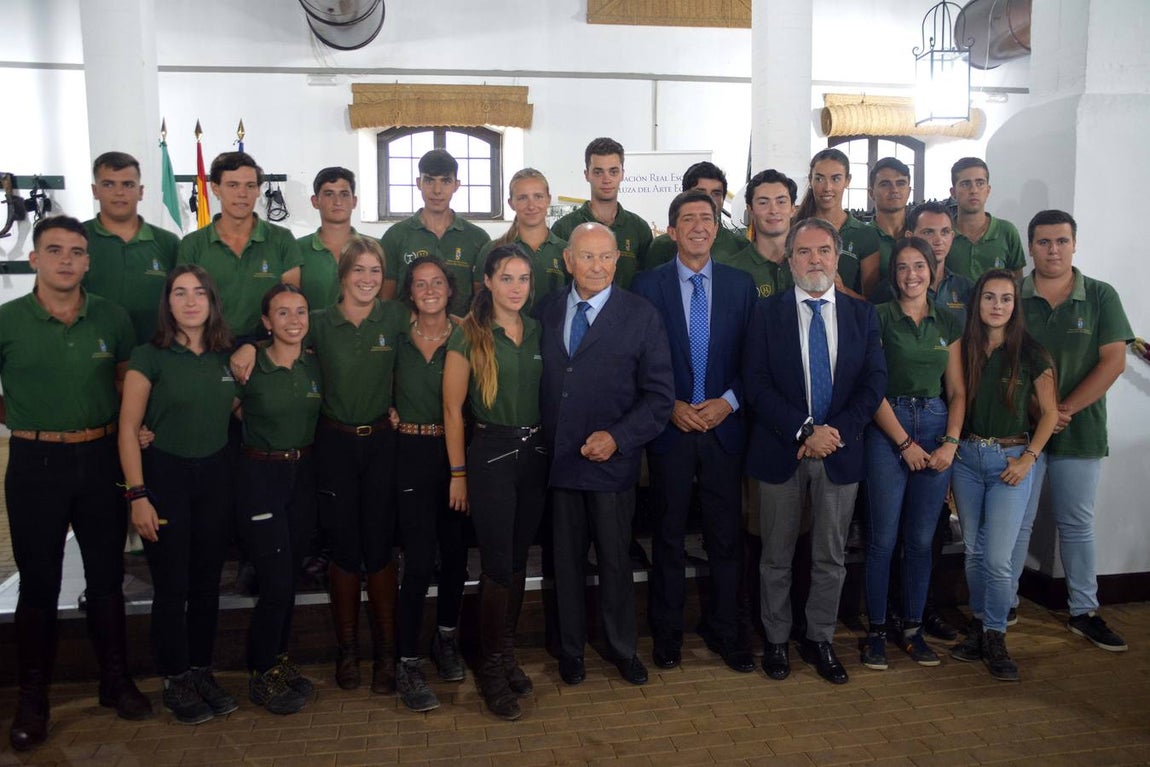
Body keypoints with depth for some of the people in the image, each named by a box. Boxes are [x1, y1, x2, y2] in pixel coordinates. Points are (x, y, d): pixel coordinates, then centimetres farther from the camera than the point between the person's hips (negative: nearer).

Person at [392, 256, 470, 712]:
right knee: (420, 561, -6)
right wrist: (390, 411, 0)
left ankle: (446, 639, 32)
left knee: (455, 553, 11)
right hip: (413, 455, -1)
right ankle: (408, 663, 6)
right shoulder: (397, 340, 3)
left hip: (455, 452, 1)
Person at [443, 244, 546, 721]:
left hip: (535, 453, 5)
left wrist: (554, 454, 7)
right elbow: (453, 409, -5)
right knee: (497, 565, -2)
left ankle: (506, 656, 28)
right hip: (491, 453, -4)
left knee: (518, 560, 13)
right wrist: (458, 473, -5)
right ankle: (493, 668, 15)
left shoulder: (539, 333, 7)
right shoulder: (469, 336, -6)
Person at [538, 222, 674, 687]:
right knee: (566, 559, 14)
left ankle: (622, 648, 32)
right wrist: (540, 441, -4)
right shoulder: (547, 312, 5)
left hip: (612, 458, -2)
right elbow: (537, 382, 8)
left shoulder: (641, 316, -3)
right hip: (557, 457, 2)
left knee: (615, 560, 11)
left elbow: (660, 395, -5)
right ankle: (570, 649, 32)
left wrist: (617, 437, -15)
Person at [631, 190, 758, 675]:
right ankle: (667, 632, 24)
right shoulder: (649, 285, 0)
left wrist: (729, 400, -8)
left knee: (725, 535, 8)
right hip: (670, 427, -1)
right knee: (669, 535, 9)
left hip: (724, 425, 1)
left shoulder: (740, 284, 5)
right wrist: (670, 406, -10)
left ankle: (723, 630, 24)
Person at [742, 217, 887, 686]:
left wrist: (836, 430, -13)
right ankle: (776, 641, 25)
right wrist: (804, 431, -16)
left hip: (840, 452, 2)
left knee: (831, 557, 12)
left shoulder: (862, 315, 6)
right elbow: (756, 384, -8)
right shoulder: (767, 313, -1)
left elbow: (874, 382, 0)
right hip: (781, 451, -2)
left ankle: (820, 639, 29)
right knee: (777, 556, 10)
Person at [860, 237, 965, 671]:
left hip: (937, 428, 4)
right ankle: (876, 630, 11)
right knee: (883, 537, -1)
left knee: (921, 539, 8)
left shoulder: (948, 324, 12)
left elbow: (956, 391, 10)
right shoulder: (879, 318, -1)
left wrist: (951, 442, -4)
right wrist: (906, 443, -11)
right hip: (888, 429, -4)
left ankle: (912, 628, 20)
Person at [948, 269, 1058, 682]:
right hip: (967, 457, 3)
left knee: (997, 558, -6)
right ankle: (979, 626, 26)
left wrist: (1028, 458, -8)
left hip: (1010, 460, -3)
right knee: (973, 552, 10)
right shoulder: (964, 349, 4)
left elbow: (1049, 412, 0)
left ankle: (995, 637, 12)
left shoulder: (1029, 353, -3)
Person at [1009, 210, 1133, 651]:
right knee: (1016, 522, 4)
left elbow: (1113, 361, -4)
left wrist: (1066, 408, -12)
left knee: (1078, 524, 12)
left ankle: (1084, 612, 24)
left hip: (1081, 430, 1)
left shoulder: (1101, 297, 2)